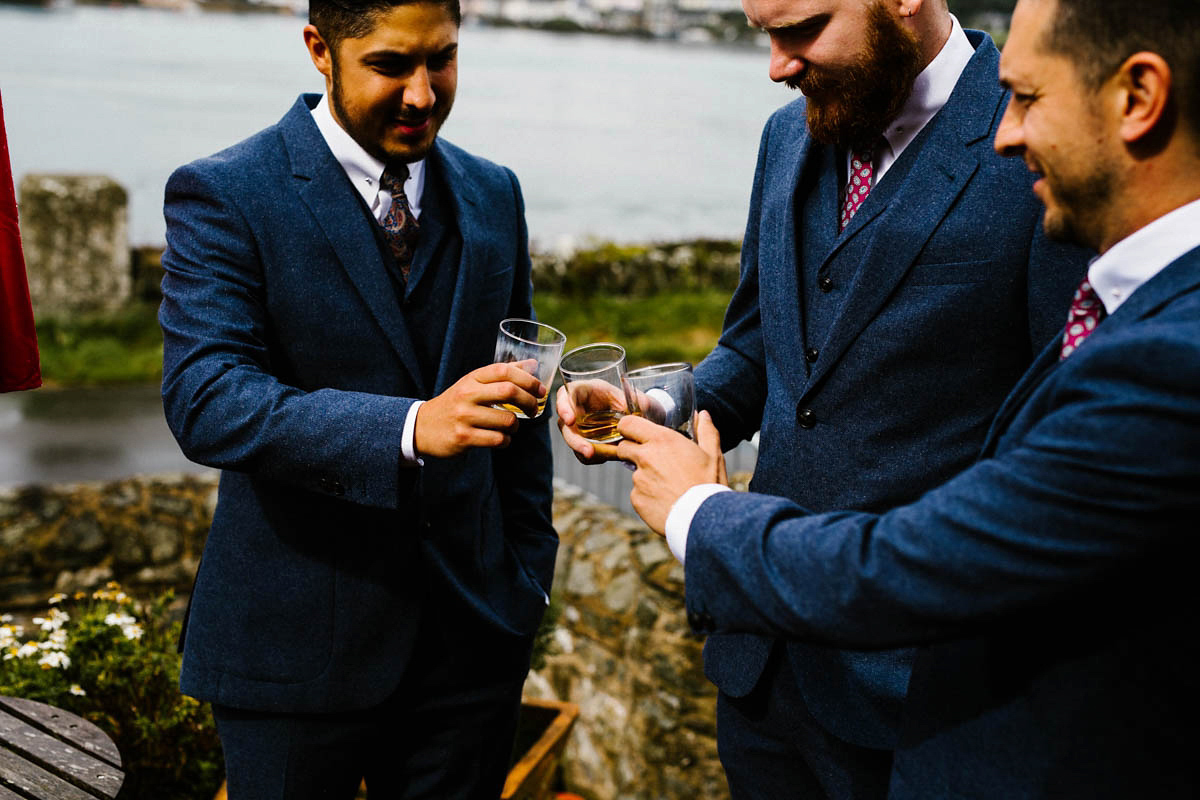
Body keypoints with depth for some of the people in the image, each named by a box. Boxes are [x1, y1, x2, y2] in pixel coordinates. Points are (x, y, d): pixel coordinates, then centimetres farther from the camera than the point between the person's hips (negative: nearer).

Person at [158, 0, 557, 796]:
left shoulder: (493, 194, 7)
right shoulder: (222, 195, -10)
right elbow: (206, 401, -22)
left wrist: (530, 566, 10)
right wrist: (411, 427, -34)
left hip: (473, 631, 4)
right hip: (298, 639, -4)